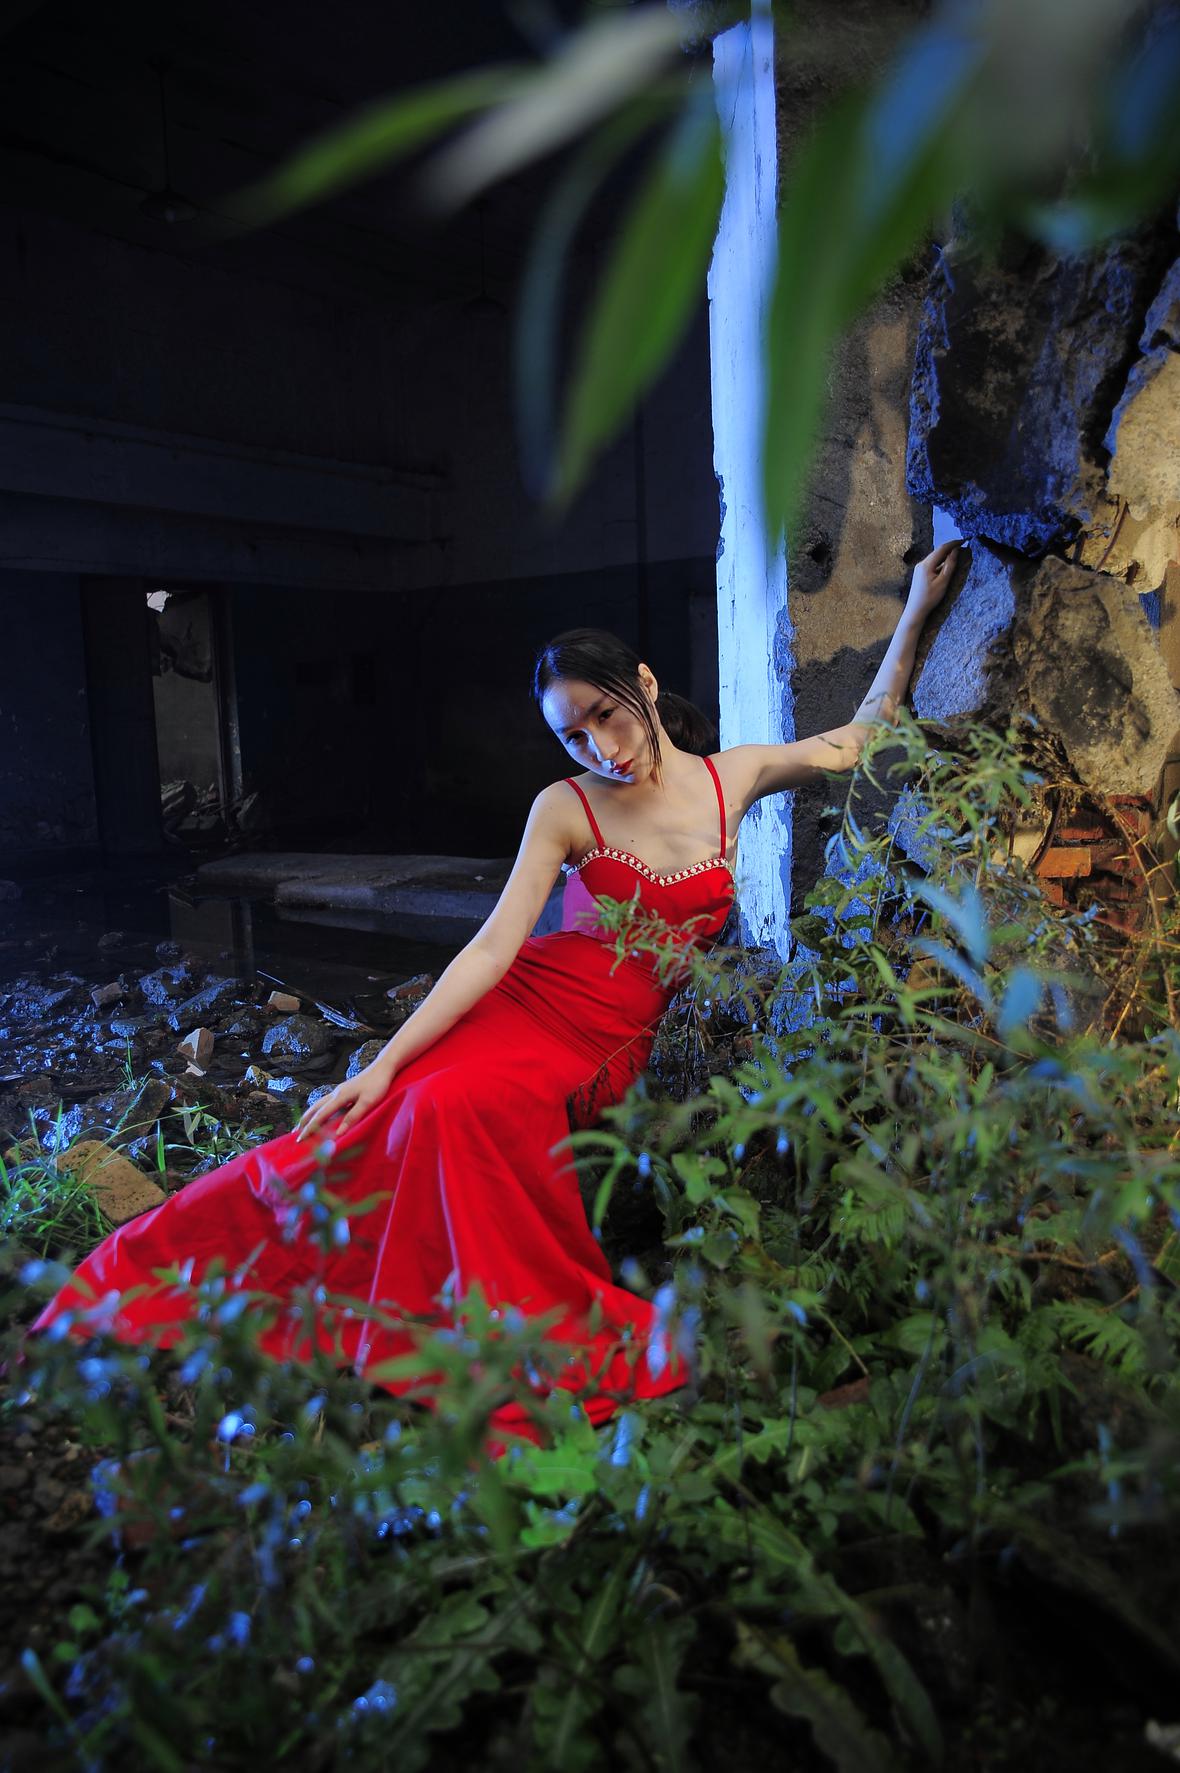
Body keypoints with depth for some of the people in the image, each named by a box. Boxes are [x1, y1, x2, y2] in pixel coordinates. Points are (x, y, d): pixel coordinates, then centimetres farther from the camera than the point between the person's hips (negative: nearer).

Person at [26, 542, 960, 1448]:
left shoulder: (734, 777, 2)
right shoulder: (566, 808, -5)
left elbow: (865, 737, 15)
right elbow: (493, 947, -11)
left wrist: (916, 610, 12)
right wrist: (385, 1063, -18)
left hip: (612, 1045, 1)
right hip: (526, 1002, 0)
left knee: (458, 1109, -32)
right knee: (401, 1119, -24)